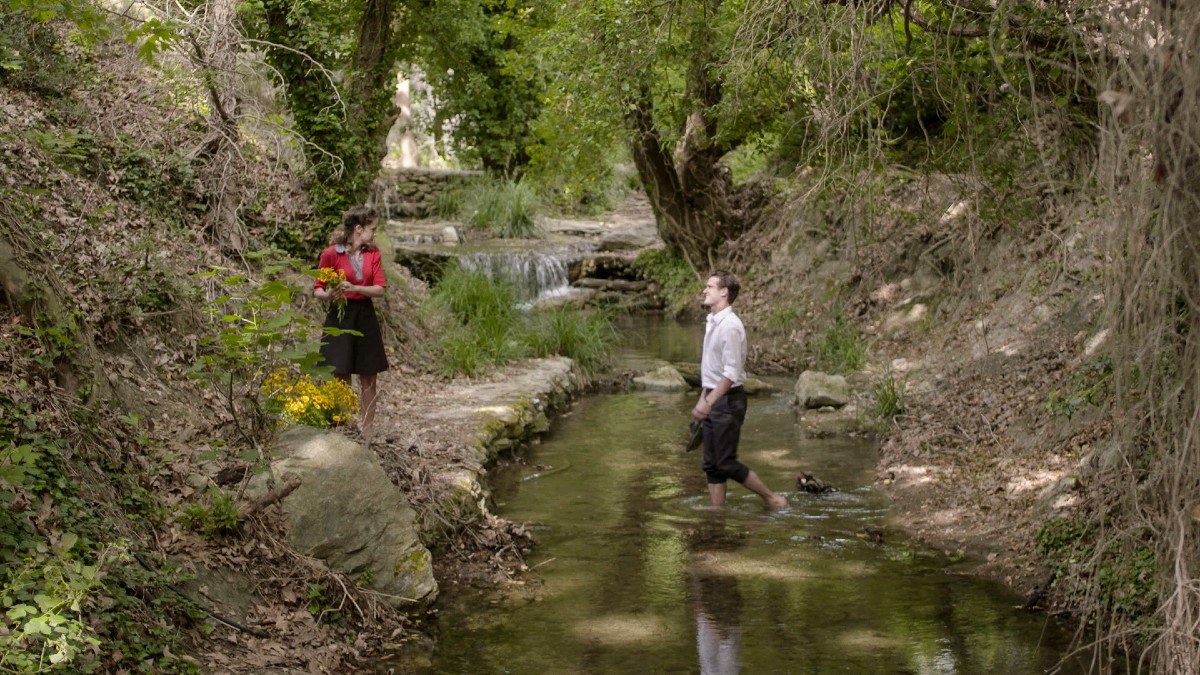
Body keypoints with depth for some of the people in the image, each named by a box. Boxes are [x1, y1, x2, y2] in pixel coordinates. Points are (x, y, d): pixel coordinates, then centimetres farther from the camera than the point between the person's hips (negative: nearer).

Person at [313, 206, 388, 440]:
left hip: (365, 317, 4)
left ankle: (367, 436, 14)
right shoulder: (331, 254, -7)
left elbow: (380, 289, -3)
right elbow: (317, 289, -2)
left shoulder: (372, 253, 5)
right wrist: (328, 295, -24)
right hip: (340, 317, -4)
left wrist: (354, 288, -19)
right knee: (341, 379, -4)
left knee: (369, 380, 6)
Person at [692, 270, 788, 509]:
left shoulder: (730, 326, -18)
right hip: (714, 400, 9)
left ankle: (772, 499, 9)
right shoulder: (712, 322, 11)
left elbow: (731, 373, -21)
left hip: (728, 400, -9)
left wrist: (708, 402, -23)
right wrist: (703, 399, 18)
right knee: (712, 465, 9)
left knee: (726, 463, -4)